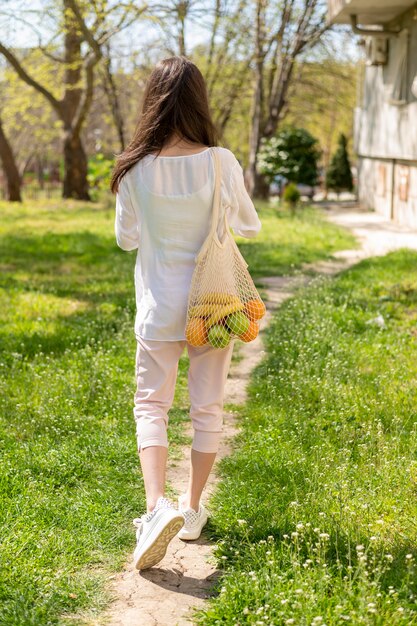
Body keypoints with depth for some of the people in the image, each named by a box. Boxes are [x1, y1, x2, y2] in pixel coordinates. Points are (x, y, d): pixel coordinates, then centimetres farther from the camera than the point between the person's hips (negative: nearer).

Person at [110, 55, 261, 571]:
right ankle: (192, 508, 25)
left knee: (151, 404, 9)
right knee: (208, 407, 14)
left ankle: (156, 505, -11)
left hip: (159, 306, 0)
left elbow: (126, 238, 2)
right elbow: (250, 227, 3)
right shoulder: (221, 163, -12)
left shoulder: (136, 169, -12)